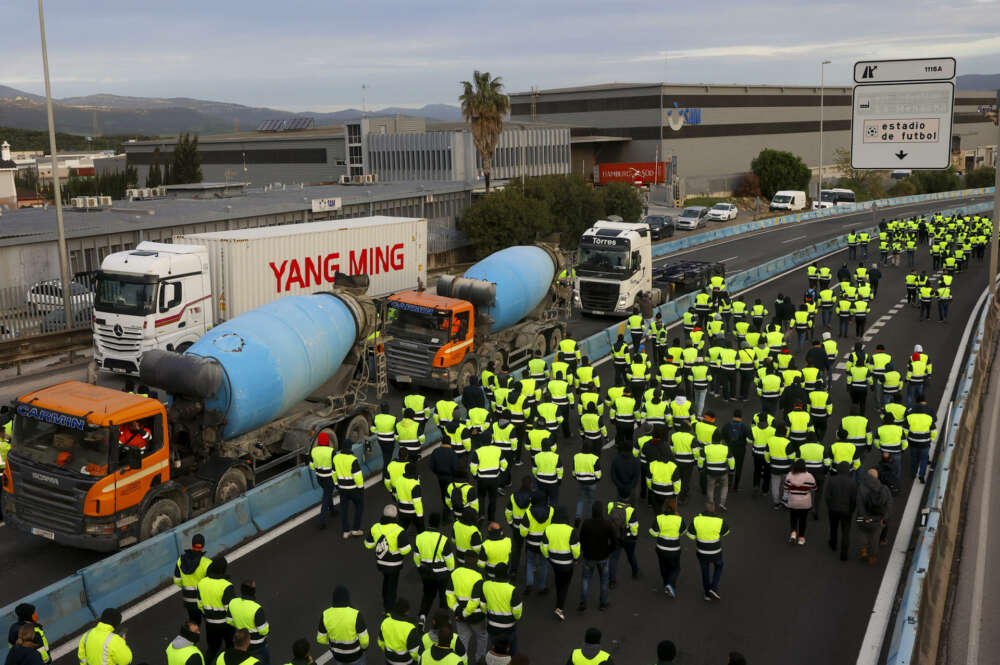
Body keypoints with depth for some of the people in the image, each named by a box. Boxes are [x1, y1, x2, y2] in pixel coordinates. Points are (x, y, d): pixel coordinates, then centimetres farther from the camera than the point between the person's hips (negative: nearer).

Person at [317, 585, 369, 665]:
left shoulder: (326, 615, -23)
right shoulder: (355, 615, -33)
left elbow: (321, 639, -11)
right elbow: (364, 639, -24)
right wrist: (364, 646, 1)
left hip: (338, 654, 3)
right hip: (355, 654, -3)